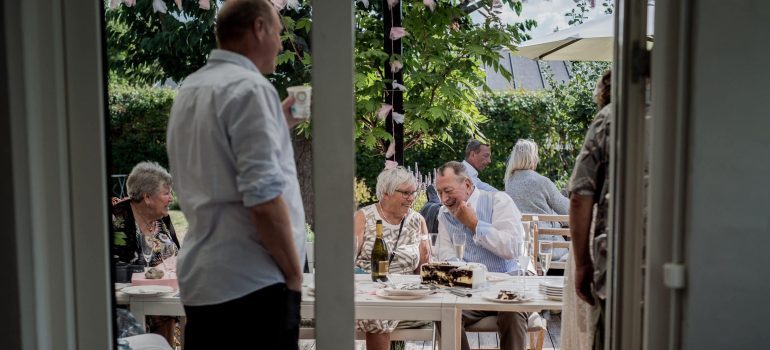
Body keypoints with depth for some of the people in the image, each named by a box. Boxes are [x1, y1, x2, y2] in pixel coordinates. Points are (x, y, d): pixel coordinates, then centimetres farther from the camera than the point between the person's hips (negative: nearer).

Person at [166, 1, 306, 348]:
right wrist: (294, 273, -12)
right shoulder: (249, 87, -14)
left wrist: (277, 126, 24)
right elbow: (263, 195, -22)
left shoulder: (190, 88, 13)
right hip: (252, 282, -8)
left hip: (200, 280, 8)